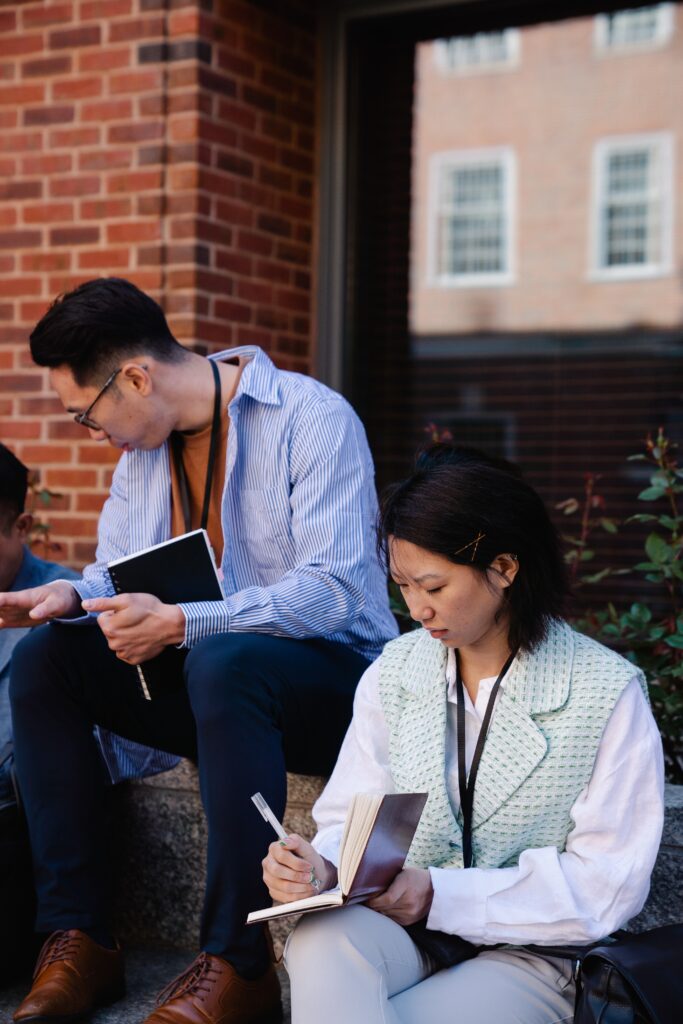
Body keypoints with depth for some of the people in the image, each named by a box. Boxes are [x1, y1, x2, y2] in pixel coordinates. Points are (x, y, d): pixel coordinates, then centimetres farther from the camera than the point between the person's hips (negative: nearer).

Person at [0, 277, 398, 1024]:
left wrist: (181, 624, -33)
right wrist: (68, 596, -12)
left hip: (333, 675, -7)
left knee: (225, 663, -38)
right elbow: (117, 573, 13)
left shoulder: (313, 420, -16)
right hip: (206, 671, 7)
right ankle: (77, 940, -12)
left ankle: (238, 964, -30)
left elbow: (334, 591, -25)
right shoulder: (143, 446, 8)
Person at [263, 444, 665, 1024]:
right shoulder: (393, 673, 8)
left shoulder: (607, 693, -7)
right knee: (319, 943, -32)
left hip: (529, 955, -4)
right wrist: (321, 867, -16)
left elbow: (609, 884, -10)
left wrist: (441, 895, -17)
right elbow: (353, 823, 9)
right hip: (400, 929, 4)